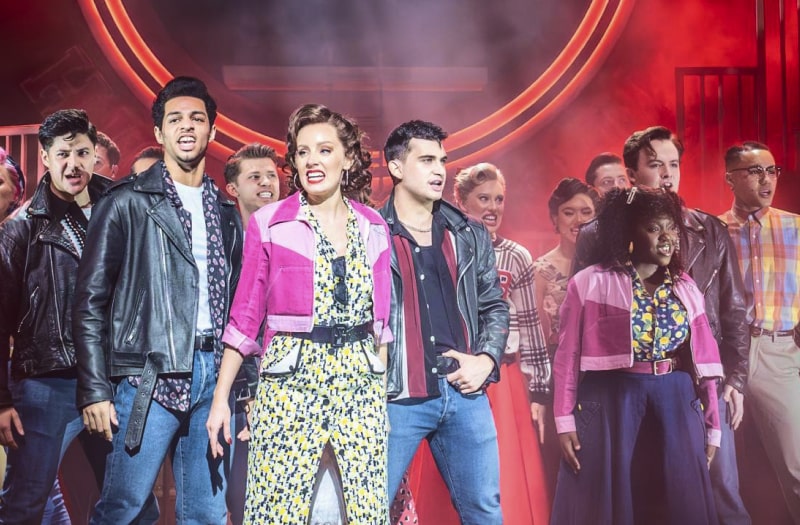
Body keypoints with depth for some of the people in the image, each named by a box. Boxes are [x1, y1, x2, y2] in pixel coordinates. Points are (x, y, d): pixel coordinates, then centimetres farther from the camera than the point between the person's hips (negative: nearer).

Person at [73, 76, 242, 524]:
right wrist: (95, 390, -10)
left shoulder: (226, 213, 16)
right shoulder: (128, 203, 1)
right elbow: (91, 302, -3)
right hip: (151, 377, -4)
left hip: (214, 376, 5)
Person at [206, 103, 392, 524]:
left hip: (362, 382, 3)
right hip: (291, 380, -3)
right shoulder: (269, 223, 0)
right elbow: (246, 316, 2)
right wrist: (221, 397, -1)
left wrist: (384, 386, 10)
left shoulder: (373, 227, 9)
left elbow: (380, 316, 14)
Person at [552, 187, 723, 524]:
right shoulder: (590, 284, -3)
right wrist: (565, 421, -7)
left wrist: (712, 426, 9)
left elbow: (703, 359, 10)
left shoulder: (685, 288, 9)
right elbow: (568, 356, -3)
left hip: (676, 403, 4)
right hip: (610, 400, -4)